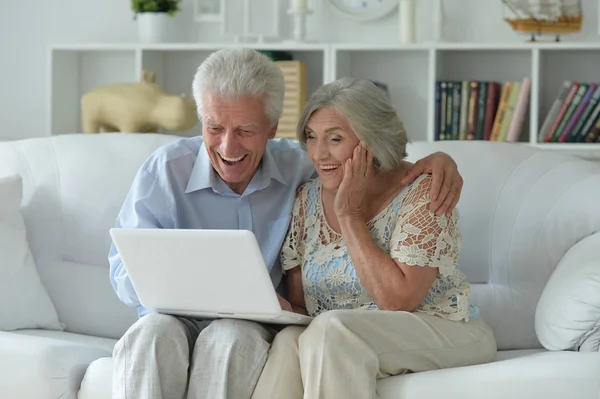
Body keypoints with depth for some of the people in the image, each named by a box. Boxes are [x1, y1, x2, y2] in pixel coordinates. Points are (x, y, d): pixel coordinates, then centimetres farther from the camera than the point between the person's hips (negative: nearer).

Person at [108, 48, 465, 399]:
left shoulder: (296, 166, 4)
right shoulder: (165, 169, -3)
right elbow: (126, 274, -8)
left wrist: (436, 159, -4)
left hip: (252, 328, 1)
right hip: (176, 320, -1)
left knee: (232, 337, -35)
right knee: (151, 334, -37)